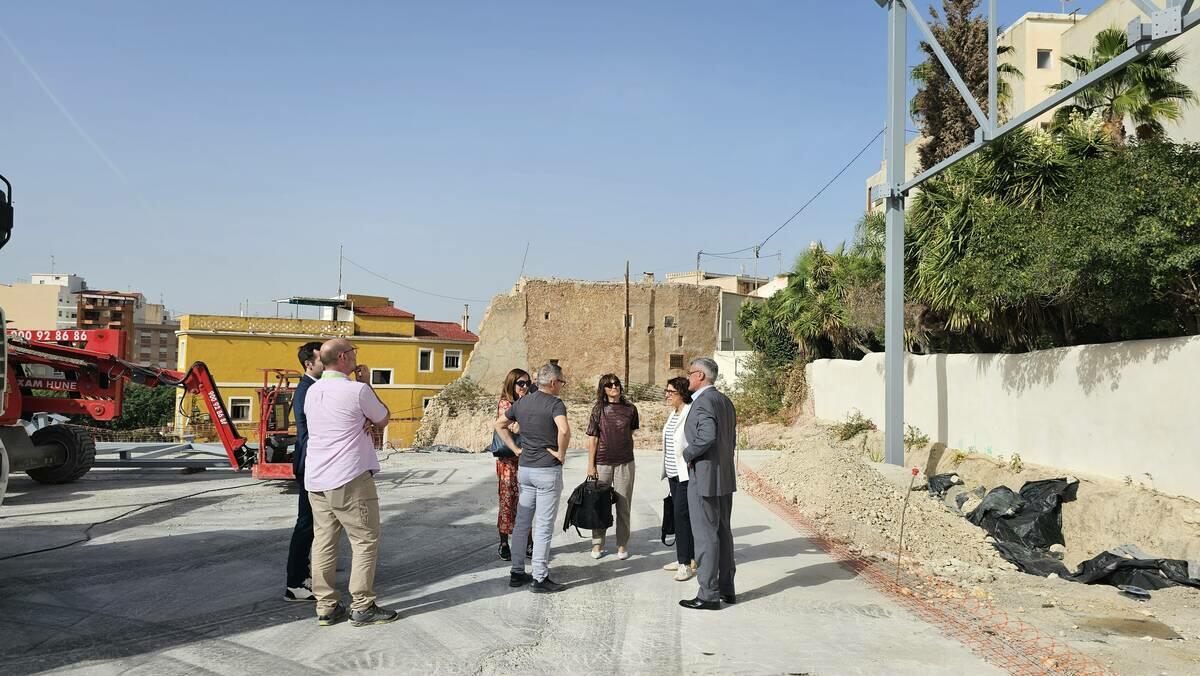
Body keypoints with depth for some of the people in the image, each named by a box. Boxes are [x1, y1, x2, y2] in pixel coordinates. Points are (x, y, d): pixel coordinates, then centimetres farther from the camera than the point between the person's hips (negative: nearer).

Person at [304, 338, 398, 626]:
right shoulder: (357, 390, -12)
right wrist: (367, 383, 8)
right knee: (365, 540, 2)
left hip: (316, 479, 7)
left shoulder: (312, 391, 10)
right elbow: (383, 419, 4)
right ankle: (362, 607, 4)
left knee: (324, 541, 9)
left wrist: (362, 422, 4)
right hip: (349, 478, -7)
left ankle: (326, 607, 13)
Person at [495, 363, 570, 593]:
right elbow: (564, 430, -32)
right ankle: (540, 578, 4)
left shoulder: (522, 402, 8)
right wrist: (561, 453, -16)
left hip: (524, 468, 7)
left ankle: (517, 572, 21)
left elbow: (499, 425, 18)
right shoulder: (555, 404, -14)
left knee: (522, 522, 14)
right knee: (543, 526, 0)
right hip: (547, 470, -7)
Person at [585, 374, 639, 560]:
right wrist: (591, 465, -3)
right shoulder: (599, 410, -2)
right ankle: (597, 543, 19)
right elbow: (592, 438, -1)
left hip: (625, 463, 1)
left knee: (623, 504, 5)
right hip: (602, 462, -1)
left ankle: (622, 545, 16)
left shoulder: (630, 409, 1)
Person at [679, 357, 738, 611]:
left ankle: (708, 595, 4)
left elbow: (708, 435, -29)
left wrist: (688, 454, -15)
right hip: (725, 477, 9)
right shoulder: (725, 401, 13)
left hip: (704, 478, -9)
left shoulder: (702, 402, -16)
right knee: (722, 532, 15)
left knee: (705, 535, -2)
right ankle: (727, 589, 24)